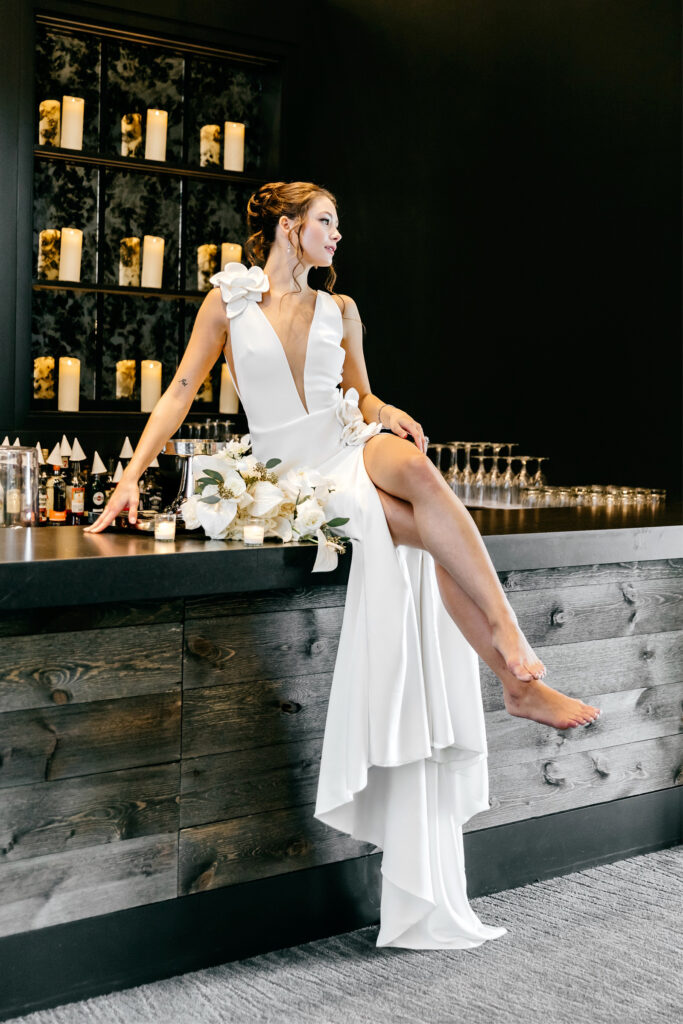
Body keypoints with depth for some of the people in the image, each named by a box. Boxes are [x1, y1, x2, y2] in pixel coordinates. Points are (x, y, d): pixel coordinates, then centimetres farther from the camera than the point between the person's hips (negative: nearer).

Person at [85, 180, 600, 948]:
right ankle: (520, 682, -29)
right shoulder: (229, 299, 5)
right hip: (294, 474, -3)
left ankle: (512, 649, -37)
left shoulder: (339, 309, 15)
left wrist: (390, 414, -4)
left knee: (416, 466, -35)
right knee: (436, 535, -29)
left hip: (353, 446, 3)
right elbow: (183, 389, 2)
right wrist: (132, 475, -8)